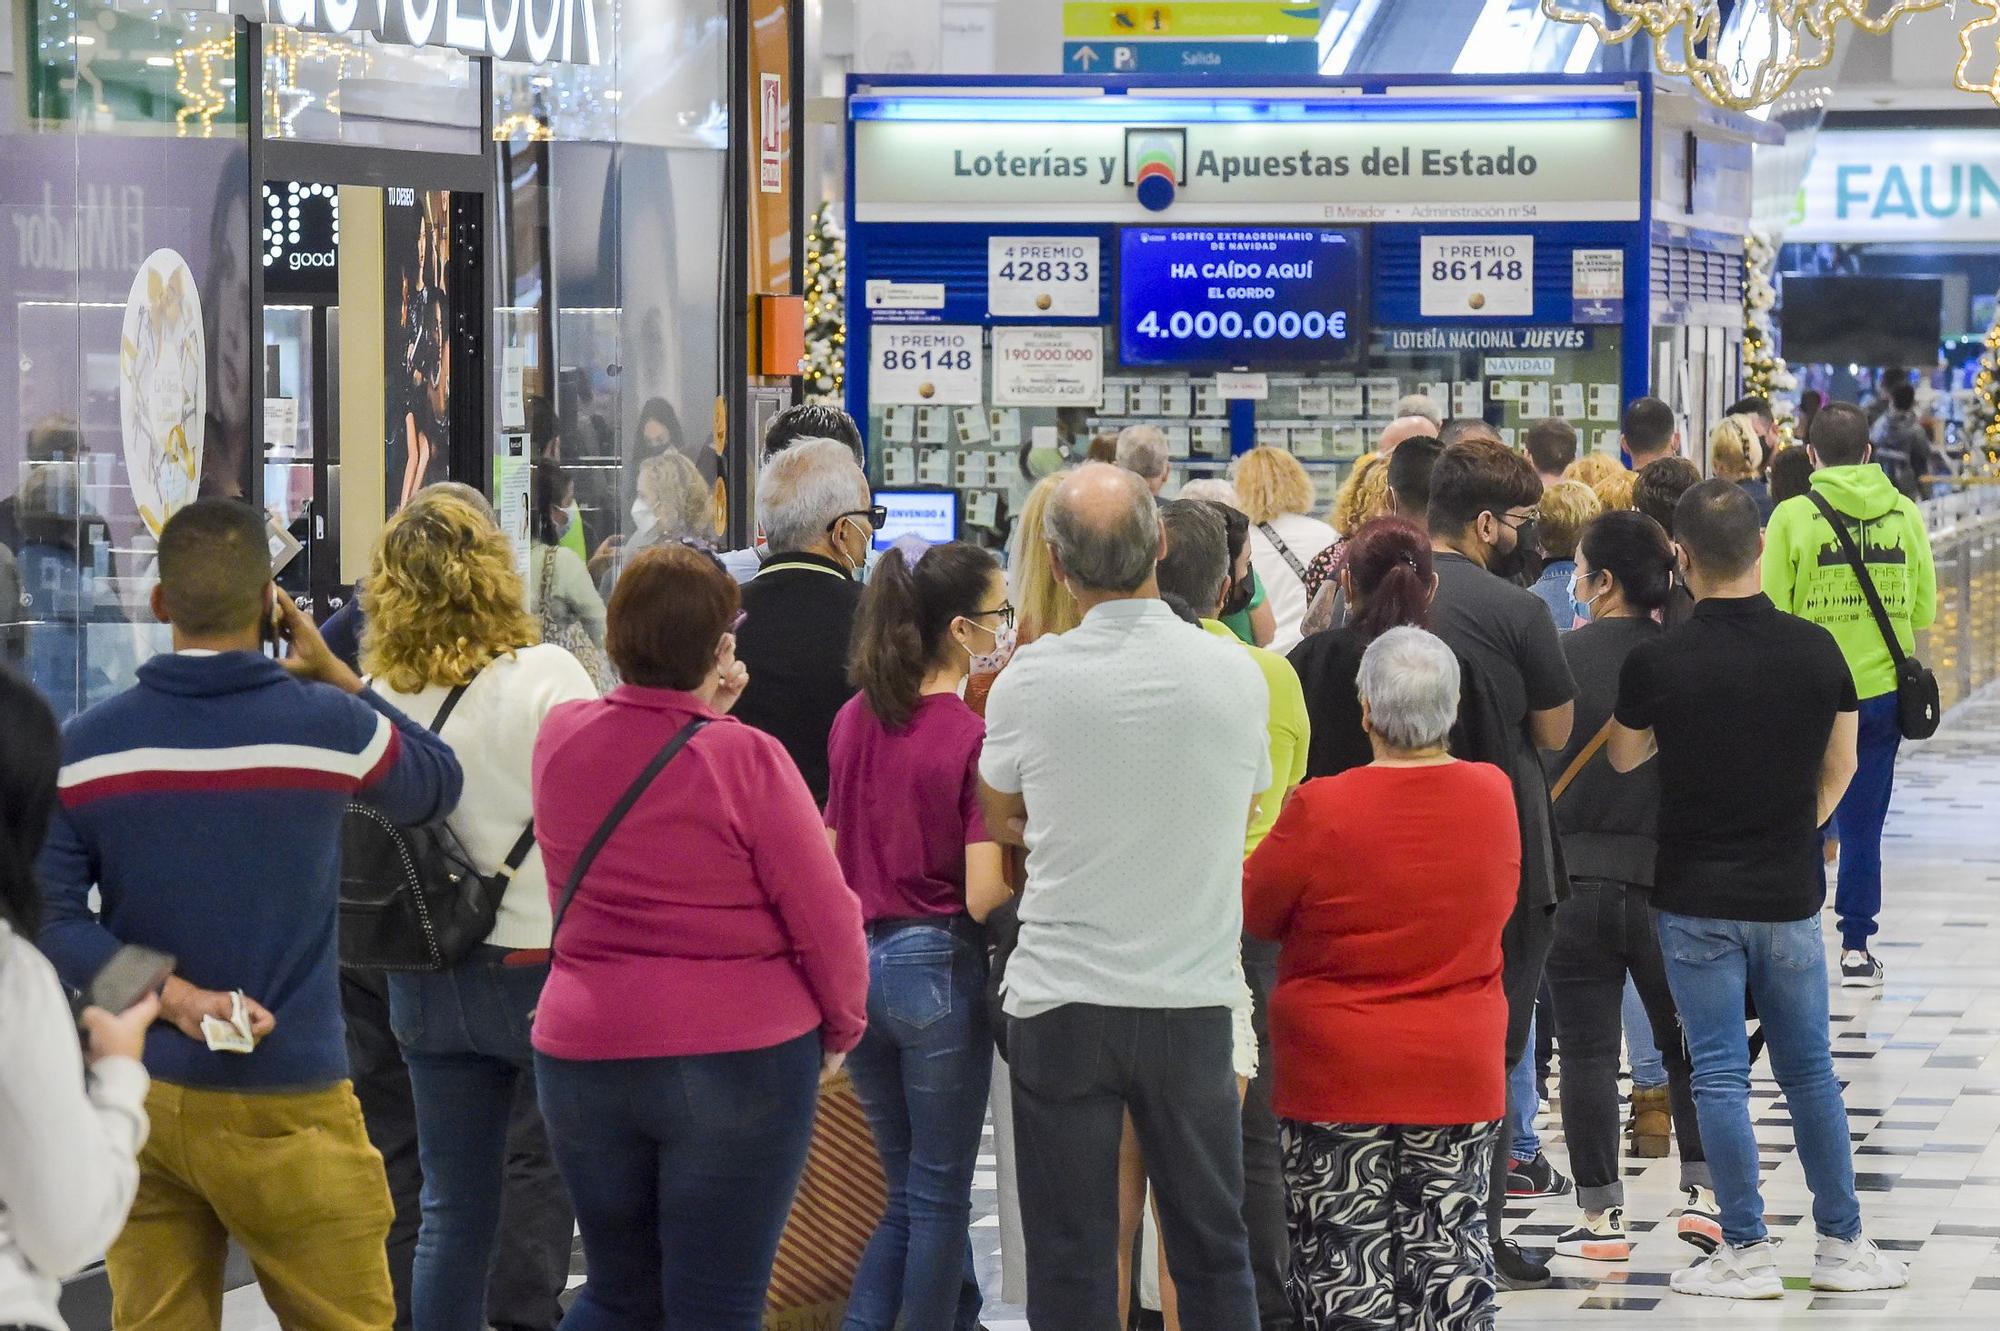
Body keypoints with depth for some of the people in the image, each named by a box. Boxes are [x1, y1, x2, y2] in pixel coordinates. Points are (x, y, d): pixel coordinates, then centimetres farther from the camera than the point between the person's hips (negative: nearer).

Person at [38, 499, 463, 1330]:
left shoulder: (82, 748, -3)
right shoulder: (329, 726, -8)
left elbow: (49, 918, -8)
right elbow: (438, 785, 13)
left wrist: (174, 999, -9)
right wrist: (335, 675, 15)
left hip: (136, 1100, 3)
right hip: (282, 1106, -3)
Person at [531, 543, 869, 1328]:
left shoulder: (559, 738, 0)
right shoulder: (746, 759, -14)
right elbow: (826, 917, -10)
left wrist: (702, 711, 18)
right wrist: (842, 1026, 5)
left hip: (581, 1054, 5)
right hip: (739, 1054, -5)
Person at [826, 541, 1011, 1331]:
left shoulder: (854, 719, 4)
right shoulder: (975, 740, -16)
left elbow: (829, 858, 10)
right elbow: (983, 897, -19)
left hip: (857, 962, 6)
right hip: (937, 969, -6)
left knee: (908, 1186, 18)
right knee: (939, 1195, 6)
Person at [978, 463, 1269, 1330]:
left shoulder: (1030, 680, -9)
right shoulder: (1237, 675, -4)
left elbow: (999, 820, 8)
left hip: (1062, 1003, -2)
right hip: (1193, 996, 2)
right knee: (1212, 1249, 12)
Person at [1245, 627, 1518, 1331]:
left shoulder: (1320, 810, -17)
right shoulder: (1495, 798, -5)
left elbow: (1253, 911, -3)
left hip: (1338, 1078, -3)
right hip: (1459, 1073, 3)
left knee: (1346, 1251, 4)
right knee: (1452, 1235, 11)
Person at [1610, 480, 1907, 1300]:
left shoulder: (1656, 663, -14)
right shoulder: (1816, 649, -7)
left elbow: (1622, 758, 5)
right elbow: (1841, 767, 6)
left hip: (1696, 900, -2)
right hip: (1790, 894, 2)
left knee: (1719, 1074, 4)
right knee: (1809, 1069, 13)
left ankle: (1747, 1253, 6)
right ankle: (1841, 1243, 18)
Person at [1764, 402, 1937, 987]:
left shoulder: (1793, 517, -9)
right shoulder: (1904, 513, -1)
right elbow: (1924, 609, 4)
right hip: (1882, 690, 2)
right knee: (1864, 822, 10)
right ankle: (1856, 946, 12)